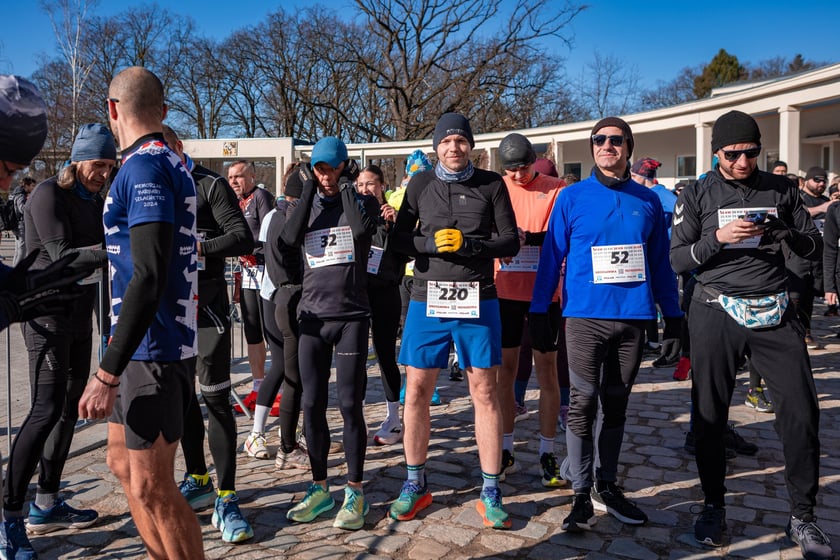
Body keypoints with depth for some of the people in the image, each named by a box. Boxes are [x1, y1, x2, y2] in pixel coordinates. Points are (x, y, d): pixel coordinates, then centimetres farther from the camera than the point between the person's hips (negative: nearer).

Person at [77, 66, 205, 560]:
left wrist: (108, 372, -22)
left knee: (151, 486, 0)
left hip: (152, 351, -10)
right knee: (124, 462, 20)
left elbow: (149, 277, -25)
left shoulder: (144, 167, -16)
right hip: (150, 347, 10)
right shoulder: (174, 164, 12)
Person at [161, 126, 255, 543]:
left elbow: (243, 238, -10)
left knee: (215, 397, -6)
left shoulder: (210, 186, -2)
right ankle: (198, 481, 28)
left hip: (206, 303, -6)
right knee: (181, 395, 13)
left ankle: (226, 498, 1)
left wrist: (198, 247, -22)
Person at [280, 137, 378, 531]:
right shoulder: (307, 204, 11)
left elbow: (362, 228, -21)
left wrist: (346, 187, -9)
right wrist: (309, 190, -6)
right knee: (312, 405, 5)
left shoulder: (362, 203, 4)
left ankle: (355, 493, 11)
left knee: (350, 405, -2)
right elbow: (290, 237, -10)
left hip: (351, 316, -3)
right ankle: (319, 490, 20)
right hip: (313, 316, 3)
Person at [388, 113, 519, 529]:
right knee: (416, 390, 5)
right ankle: (415, 484, 22)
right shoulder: (420, 184, 9)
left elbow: (510, 241, 0)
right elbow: (399, 238, 6)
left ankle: (490, 492, 14)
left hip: (477, 300, -1)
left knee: (485, 392, 1)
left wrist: (467, 243, -15)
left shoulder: (491, 184, 4)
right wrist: (432, 243, -13)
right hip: (427, 299, 2)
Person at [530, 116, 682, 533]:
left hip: (633, 317, 3)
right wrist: (538, 313, -3)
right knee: (583, 404, -2)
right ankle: (581, 494, 10)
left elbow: (660, 263, 11)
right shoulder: (571, 197, 2)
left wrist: (673, 318, 8)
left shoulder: (648, 201, 8)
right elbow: (551, 258, 2)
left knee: (615, 405, 12)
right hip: (585, 316, -2)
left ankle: (606, 486, 25)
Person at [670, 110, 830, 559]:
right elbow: (677, 259, -1)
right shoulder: (697, 195, 2)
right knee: (709, 415, 4)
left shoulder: (780, 190, 8)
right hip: (717, 314, -1)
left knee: (801, 412, -3)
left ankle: (803, 518, 14)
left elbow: (815, 248, 8)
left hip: (774, 312, 2)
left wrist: (786, 235, -13)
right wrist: (717, 238, -17)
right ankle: (713, 506, 22)